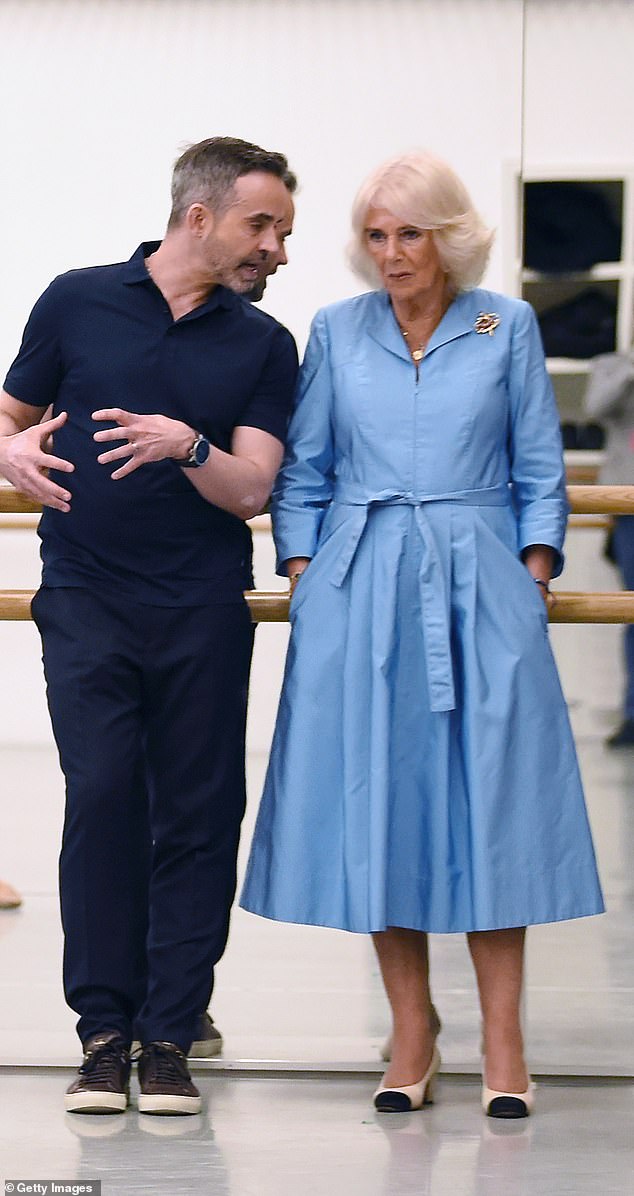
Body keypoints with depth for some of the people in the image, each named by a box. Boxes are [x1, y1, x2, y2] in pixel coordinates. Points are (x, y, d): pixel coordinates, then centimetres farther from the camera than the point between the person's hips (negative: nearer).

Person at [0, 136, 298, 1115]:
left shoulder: (263, 345, 8)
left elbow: (250, 490, 1)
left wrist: (188, 447, -19)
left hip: (204, 610, 1)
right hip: (86, 596, -1)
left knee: (197, 814, -2)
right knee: (101, 797, -9)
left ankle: (169, 1034, 5)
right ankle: (104, 1031, -1)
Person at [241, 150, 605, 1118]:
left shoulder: (507, 328, 6)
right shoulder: (336, 333, 9)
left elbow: (539, 470, 8)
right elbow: (302, 471, 13)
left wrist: (535, 573, -1)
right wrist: (302, 576, 4)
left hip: (480, 589, -1)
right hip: (362, 591, 2)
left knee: (491, 798, -4)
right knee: (375, 797, 0)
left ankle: (502, 1045, 1)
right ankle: (411, 1034, 8)